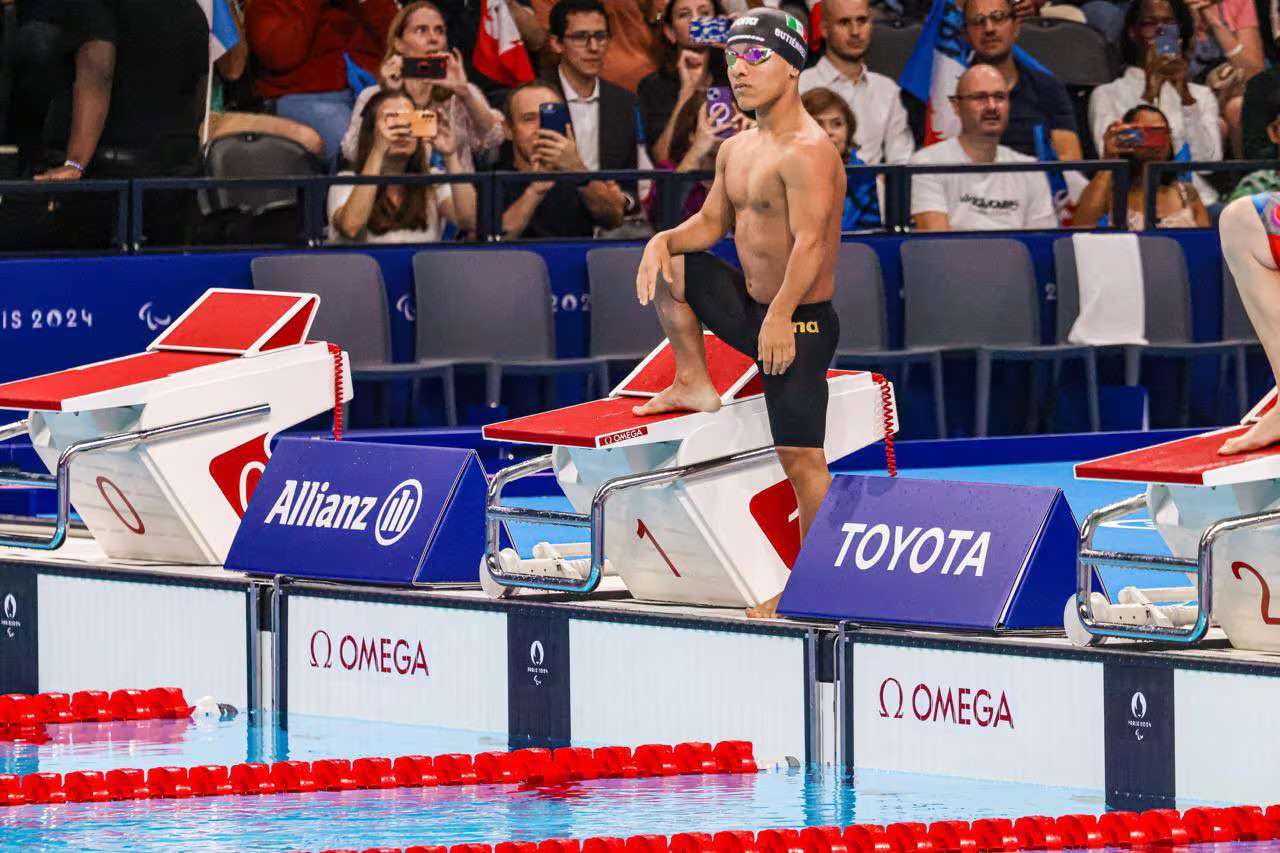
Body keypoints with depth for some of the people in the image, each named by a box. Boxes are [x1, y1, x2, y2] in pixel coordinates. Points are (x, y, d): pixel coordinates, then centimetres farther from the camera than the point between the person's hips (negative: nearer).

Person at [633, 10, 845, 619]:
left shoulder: (806, 152, -20)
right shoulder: (736, 150, 10)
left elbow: (810, 243, -28)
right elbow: (711, 224, 17)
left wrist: (780, 318, -36)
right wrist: (663, 241, -4)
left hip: (799, 323, -9)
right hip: (749, 305, 9)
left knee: (801, 458, -7)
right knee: (667, 270, 16)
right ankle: (695, 386, 23)